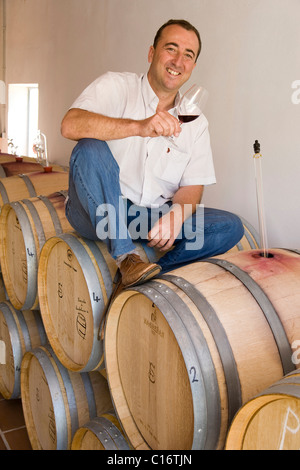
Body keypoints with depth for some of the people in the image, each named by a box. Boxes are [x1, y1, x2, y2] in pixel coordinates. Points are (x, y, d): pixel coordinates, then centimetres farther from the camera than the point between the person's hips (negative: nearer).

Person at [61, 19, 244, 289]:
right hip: (99, 213, -3)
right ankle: (126, 257, -27)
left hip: (156, 217, 4)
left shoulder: (196, 122, 7)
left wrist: (176, 214, -21)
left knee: (230, 227, -14)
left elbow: (193, 186, 3)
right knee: (91, 148, -31)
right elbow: (70, 125, -24)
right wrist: (139, 127, -36)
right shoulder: (117, 86, -4)